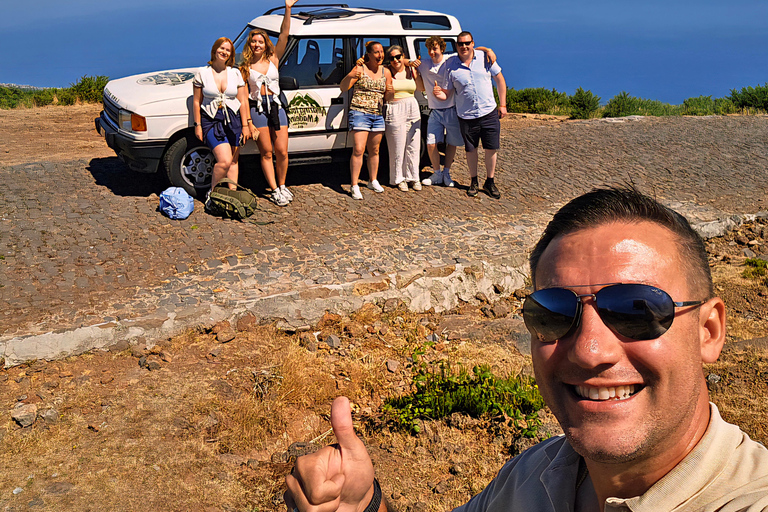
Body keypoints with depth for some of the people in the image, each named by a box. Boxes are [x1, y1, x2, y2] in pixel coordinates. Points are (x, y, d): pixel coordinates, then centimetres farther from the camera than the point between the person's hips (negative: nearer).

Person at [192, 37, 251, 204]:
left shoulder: (235, 73, 6)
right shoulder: (202, 73, 1)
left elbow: (243, 101, 7)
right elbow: (196, 102, 3)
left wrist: (245, 125, 3)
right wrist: (197, 125, 0)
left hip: (233, 120, 3)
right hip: (211, 121, -3)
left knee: (233, 161, 5)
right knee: (225, 161, -16)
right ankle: (212, 192, 4)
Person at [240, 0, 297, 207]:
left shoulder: (273, 60, 8)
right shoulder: (245, 67, 4)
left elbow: (284, 35, -1)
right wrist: (248, 122, -7)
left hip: (276, 106, 2)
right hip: (258, 108, -1)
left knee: (282, 152, -1)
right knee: (266, 153, 1)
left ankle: (282, 186, 18)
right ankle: (275, 191, 8)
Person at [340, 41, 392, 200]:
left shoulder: (386, 72, 10)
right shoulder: (360, 69, -3)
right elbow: (343, 87, -8)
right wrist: (350, 76, -27)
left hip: (378, 115, 5)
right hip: (360, 113, -5)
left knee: (374, 150, 11)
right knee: (358, 149, -12)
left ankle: (373, 181, 26)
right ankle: (354, 186, -8)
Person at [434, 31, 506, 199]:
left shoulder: (485, 57, -1)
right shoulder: (450, 65, -2)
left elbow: (499, 79, 7)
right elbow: (447, 93, 2)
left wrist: (502, 104, 4)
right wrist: (439, 94, -22)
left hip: (489, 112, 0)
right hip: (466, 116, 0)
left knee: (491, 148, 3)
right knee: (471, 149, 10)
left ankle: (490, 182, 21)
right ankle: (473, 181, 29)